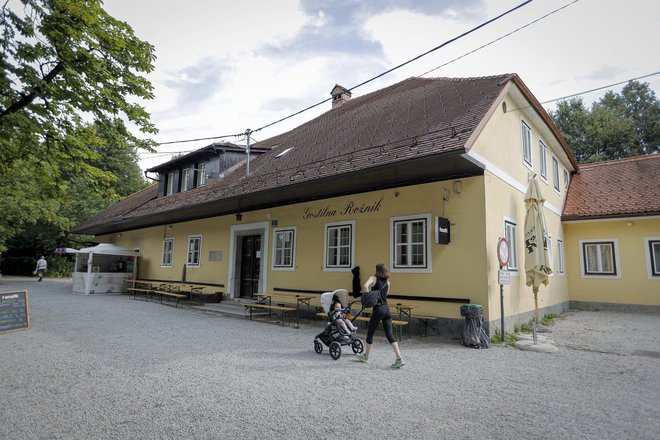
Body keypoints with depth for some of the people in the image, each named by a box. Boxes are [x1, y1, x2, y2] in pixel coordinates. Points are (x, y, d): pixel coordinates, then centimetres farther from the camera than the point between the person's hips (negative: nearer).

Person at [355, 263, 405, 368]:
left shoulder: (374, 278, -3)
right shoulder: (387, 282, 14)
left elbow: (366, 286, -22)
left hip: (378, 309, -5)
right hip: (387, 309, 5)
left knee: (370, 333, 12)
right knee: (390, 335, 6)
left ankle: (365, 356, 27)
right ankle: (399, 359, -3)